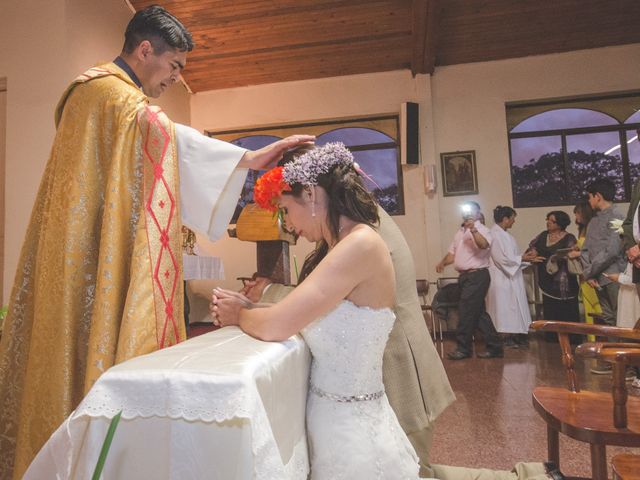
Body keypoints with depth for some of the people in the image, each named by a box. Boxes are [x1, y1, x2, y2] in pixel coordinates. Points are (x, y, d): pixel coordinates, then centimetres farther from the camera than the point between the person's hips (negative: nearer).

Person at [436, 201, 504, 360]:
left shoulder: (481, 230, -7)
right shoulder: (460, 232, 17)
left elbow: (484, 245, -29)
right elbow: (452, 253, 17)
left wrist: (473, 229, -40)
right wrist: (442, 262, -2)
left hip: (477, 276, -8)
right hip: (465, 276, 8)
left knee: (466, 312, -5)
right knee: (478, 313, 12)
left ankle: (463, 348, 7)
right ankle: (494, 347, 21)